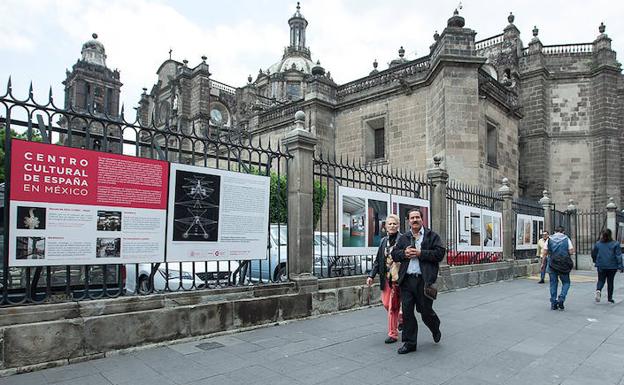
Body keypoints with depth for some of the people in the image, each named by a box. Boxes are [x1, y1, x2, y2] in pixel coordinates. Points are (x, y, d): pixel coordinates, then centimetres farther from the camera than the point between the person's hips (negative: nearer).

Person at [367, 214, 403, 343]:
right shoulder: (384, 241, 11)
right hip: (386, 277, 6)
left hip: (398, 277, -6)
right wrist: (371, 275, 9)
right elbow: (378, 260, 14)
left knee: (393, 306, 0)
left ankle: (393, 333, 14)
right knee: (387, 304, 11)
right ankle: (401, 320, 38)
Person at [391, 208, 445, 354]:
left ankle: (436, 329, 39)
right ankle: (409, 343, 17)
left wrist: (420, 253, -14)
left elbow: (440, 253, -7)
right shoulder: (403, 238, 13)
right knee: (407, 312, 4)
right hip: (407, 280, 3)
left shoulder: (432, 236, 3)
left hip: (424, 280, -3)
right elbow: (394, 254, 12)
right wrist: (404, 253, -8)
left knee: (425, 311, 6)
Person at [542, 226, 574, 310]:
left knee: (553, 283, 9)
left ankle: (553, 303, 9)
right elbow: (571, 252, -5)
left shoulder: (549, 239, 4)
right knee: (566, 283, 13)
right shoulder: (566, 239, 1)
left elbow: (544, 252, 0)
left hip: (552, 264, 1)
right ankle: (561, 299, -6)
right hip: (564, 265, -1)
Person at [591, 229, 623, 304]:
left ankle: (598, 290, -19)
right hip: (612, 266, -1)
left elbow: (593, 254, 8)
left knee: (601, 280, 10)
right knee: (610, 282, 12)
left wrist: (596, 262, 26)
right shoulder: (615, 244, -6)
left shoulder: (598, 244, 0)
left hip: (601, 266, 1)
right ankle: (610, 297, 18)